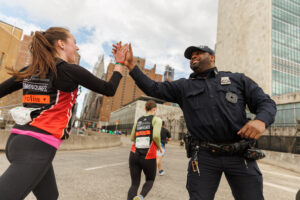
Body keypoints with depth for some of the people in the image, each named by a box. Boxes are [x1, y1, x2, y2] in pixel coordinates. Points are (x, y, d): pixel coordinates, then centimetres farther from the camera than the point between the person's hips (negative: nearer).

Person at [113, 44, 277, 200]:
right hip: (204, 156, 0)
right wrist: (130, 64, -3)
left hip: (240, 155, 1)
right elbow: (153, 88, 5)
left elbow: (266, 103, 7)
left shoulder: (238, 79, 11)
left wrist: (261, 121, -17)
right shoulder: (183, 86, 12)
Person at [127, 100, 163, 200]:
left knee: (134, 184, 14)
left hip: (134, 155, 4)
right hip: (148, 157, -3)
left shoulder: (138, 121, 14)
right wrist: (159, 146, 3)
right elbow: (156, 135, -15)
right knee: (150, 180, 21)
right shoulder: (156, 119, 0)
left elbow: (132, 138, 16)